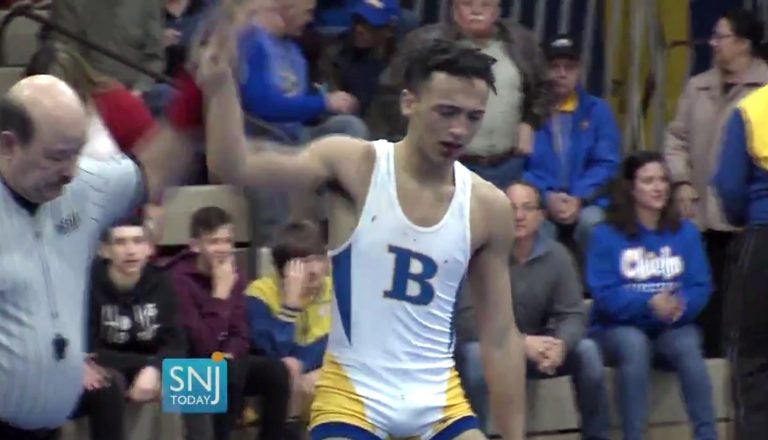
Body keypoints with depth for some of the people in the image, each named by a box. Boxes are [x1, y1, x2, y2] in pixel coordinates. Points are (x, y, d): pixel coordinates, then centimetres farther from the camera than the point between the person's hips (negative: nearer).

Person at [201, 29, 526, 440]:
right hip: (351, 393, -3)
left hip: (439, 399, 3)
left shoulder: (487, 206, 0)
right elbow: (236, 168, -19)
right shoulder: (354, 165, -7)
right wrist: (220, 86, -35)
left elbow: (500, 335, 6)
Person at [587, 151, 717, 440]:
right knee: (634, 343, -36)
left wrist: (679, 305, -25)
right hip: (618, 329, -2)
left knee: (687, 345, -31)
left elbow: (700, 287, -2)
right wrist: (649, 303, -29)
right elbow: (604, 295, -13)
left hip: (672, 329, 2)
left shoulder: (686, 232, 7)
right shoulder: (607, 235, -4)